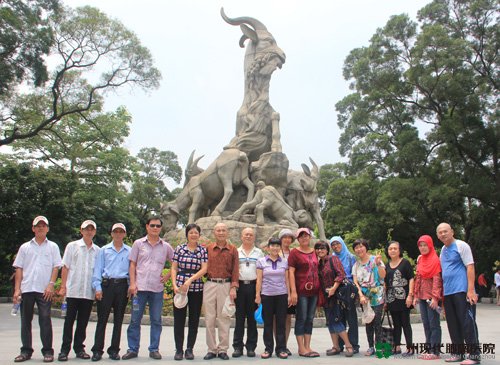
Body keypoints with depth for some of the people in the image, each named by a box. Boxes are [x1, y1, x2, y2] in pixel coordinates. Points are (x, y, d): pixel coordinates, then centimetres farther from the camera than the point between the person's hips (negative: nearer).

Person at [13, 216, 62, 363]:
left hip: (45, 290, -2)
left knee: (45, 320, -2)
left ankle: (47, 351, 5)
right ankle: (26, 351, 18)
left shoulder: (53, 246, 8)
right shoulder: (25, 247, 11)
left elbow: (56, 267, 3)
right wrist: (17, 289, 0)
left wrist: (51, 284, -9)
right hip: (27, 289, 2)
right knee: (25, 321, 7)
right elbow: (19, 269, 8)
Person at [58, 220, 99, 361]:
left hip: (89, 292, 2)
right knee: (69, 321, 3)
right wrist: (63, 287, -4)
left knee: (83, 323, 8)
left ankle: (79, 348, 18)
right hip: (73, 290, -2)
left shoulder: (97, 250, 9)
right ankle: (65, 349, 10)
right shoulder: (72, 246, 3)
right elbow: (65, 267, 2)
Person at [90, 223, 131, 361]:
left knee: (118, 319, 7)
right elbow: (97, 269, 4)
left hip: (122, 286, 1)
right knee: (102, 319, -1)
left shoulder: (129, 251, 8)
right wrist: (97, 287, -5)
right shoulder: (104, 250, 8)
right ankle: (97, 350, 6)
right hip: (106, 285, -1)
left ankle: (114, 350, 16)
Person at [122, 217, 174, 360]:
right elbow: (132, 265, 3)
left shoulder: (166, 246, 8)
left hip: (157, 288, 1)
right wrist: (132, 283, -5)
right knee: (135, 320, 4)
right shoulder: (138, 243, 5)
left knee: (156, 320, 6)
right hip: (140, 287, -1)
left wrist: (167, 276, 4)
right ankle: (132, 349, 14)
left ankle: (154, 349, 17)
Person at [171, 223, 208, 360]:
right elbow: (174, 268, 5)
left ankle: (190, 349, 16)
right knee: (179, 319, 2)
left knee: (194, 319, 5)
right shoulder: (179, 248, 5)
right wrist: (174, 285, -7)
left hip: (196, 288, 0)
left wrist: (189, 280, -15)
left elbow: (204, 269, -5)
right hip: (179, 288, 0)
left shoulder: (203, 250, 4)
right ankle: (179, 349, 12)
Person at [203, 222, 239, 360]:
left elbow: (235, 270, 3)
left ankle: (223, 349, 12)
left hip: (226, 285, -1)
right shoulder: (207, 248, 8)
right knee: (209, 318, 3)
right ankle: (211, 349, 13)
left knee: (224, 318, 2)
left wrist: (233, 287, -6)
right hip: (210, 285, 1)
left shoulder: (233, 249, 6)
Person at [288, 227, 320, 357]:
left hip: (314, 290, 6)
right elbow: (291, 272, -9)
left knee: (310, 319, 9)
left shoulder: (315, 252, 13)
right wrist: (293, 291, -16)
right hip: (301, 291, -6)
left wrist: (320, 288, 13)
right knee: (301, 319, -1)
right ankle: (301, 349, 5)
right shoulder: (295, 252, -4)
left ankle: (307, 347, 16)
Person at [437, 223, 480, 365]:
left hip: (462, 291, -7)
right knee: (453, 325, 10)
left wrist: (471, 290, -19)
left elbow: (470, 267, -11)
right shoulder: (443, 250, 17)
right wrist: (442, 292, 16)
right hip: (448, 293, 7)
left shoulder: (461, 245, -5)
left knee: (467, 323, -6)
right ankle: (457, 353, 19)